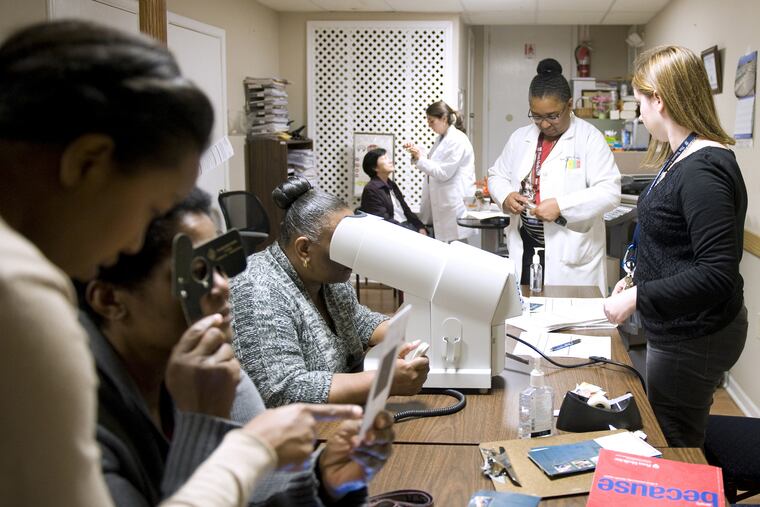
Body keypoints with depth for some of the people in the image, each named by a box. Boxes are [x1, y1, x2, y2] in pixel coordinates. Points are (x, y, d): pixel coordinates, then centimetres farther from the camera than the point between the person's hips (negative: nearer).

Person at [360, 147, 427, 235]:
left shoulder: (392, 184, 18)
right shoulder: (371, 189, -8)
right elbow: (384, 220, -15)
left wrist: (420, 227, 2)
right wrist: (410, 231, -19)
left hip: (407, 225, 8)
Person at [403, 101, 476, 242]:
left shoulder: (457, 140, -15)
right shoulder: (442, 138, 14)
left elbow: (443, 172, -18)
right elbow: (432, 161, 21)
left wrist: (420, 159, -17)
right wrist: (418, 152, 7)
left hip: (455, 198, -9)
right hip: (439, 199, 9)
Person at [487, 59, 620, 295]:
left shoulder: (589, 138, -6)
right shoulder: (520, 138, 10)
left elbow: (609, 192, -14)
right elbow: (497, 175, 19)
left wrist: (561, 205, -24)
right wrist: (505, 196, -4)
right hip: (525, 250, 5)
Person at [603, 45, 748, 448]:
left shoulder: (703, 170, -25)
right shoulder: (682, 158, 8)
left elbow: (719, 273, -29)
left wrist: (637, 298, -26)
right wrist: (638, 280, 16)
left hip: (692, 338, -10)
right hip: (677, 329, 10)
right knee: (671, 446, 22)